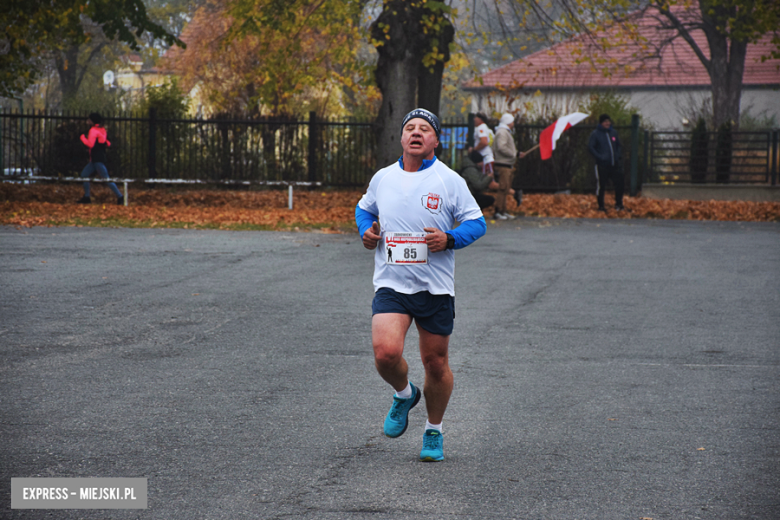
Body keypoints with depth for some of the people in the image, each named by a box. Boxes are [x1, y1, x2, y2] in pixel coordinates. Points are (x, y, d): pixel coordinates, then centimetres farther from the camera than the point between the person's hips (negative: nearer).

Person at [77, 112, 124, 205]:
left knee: (106, 179, -12)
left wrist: (83, 138, -4)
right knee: (84, 174, 12)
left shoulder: (94, 130, -11)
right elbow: (108, 143, 16)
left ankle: (120, 197, -14)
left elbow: (90, 144, -19)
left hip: (98, 160, -10)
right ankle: (86, 197, 13)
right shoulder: (102, 130, 16)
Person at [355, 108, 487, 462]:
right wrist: (367, 232, 5)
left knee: (436, 363, 7)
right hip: (391, 283, 1)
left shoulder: (449, 180, -3)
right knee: (385, 353, -19)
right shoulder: (383, 178, 6)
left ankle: (434, 432, 30)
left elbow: (476, 222, 0)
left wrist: (449, 239, -17)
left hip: (435, 287, -1)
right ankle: (403, 394, 15)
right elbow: (364, 209, 25)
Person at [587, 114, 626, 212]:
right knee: (601, 186, 2)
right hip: (602, 165, -4)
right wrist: (599, 157, -17)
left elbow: (619, 145, 24)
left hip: (615, 164, 4)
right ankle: (601, 206, 13)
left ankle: (619, 204, 16)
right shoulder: (595, 134, -3)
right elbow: (590, 147, -8)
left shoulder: (613, 133, 12)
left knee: (620, 183, 1)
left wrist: (619, 155, 6)